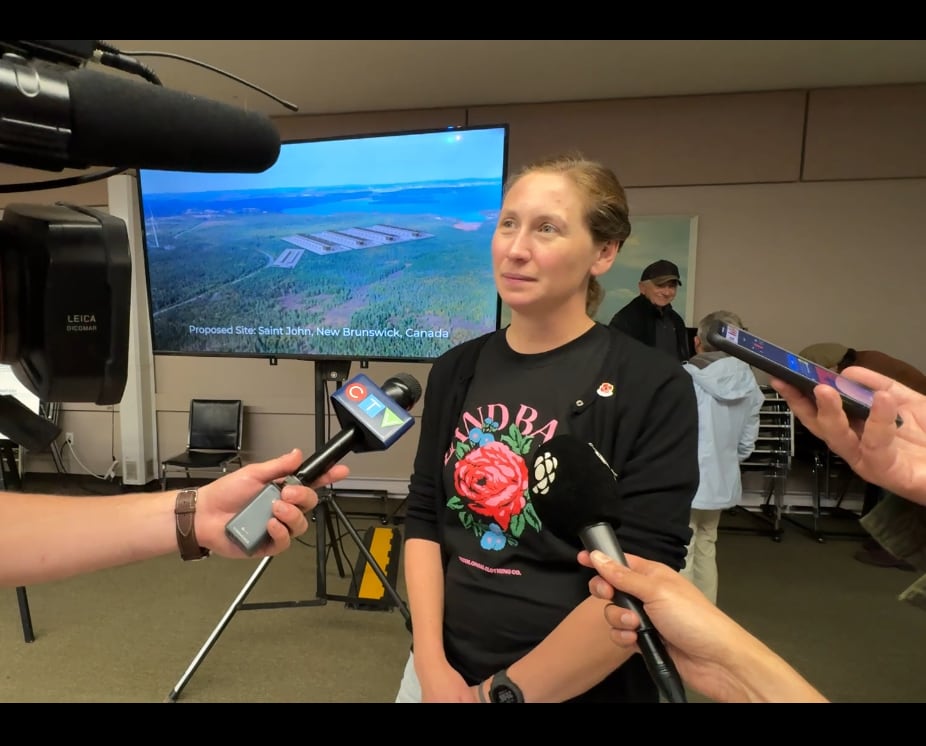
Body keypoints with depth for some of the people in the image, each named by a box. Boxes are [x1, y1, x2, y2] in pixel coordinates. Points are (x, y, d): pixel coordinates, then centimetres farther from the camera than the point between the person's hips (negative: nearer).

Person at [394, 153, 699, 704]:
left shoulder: (654, 389, -15)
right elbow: (424, 519, -1)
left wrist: (504, 691, -15)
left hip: (577, 690, -3)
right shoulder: (456, 370, -2)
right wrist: (430, 663, -10)